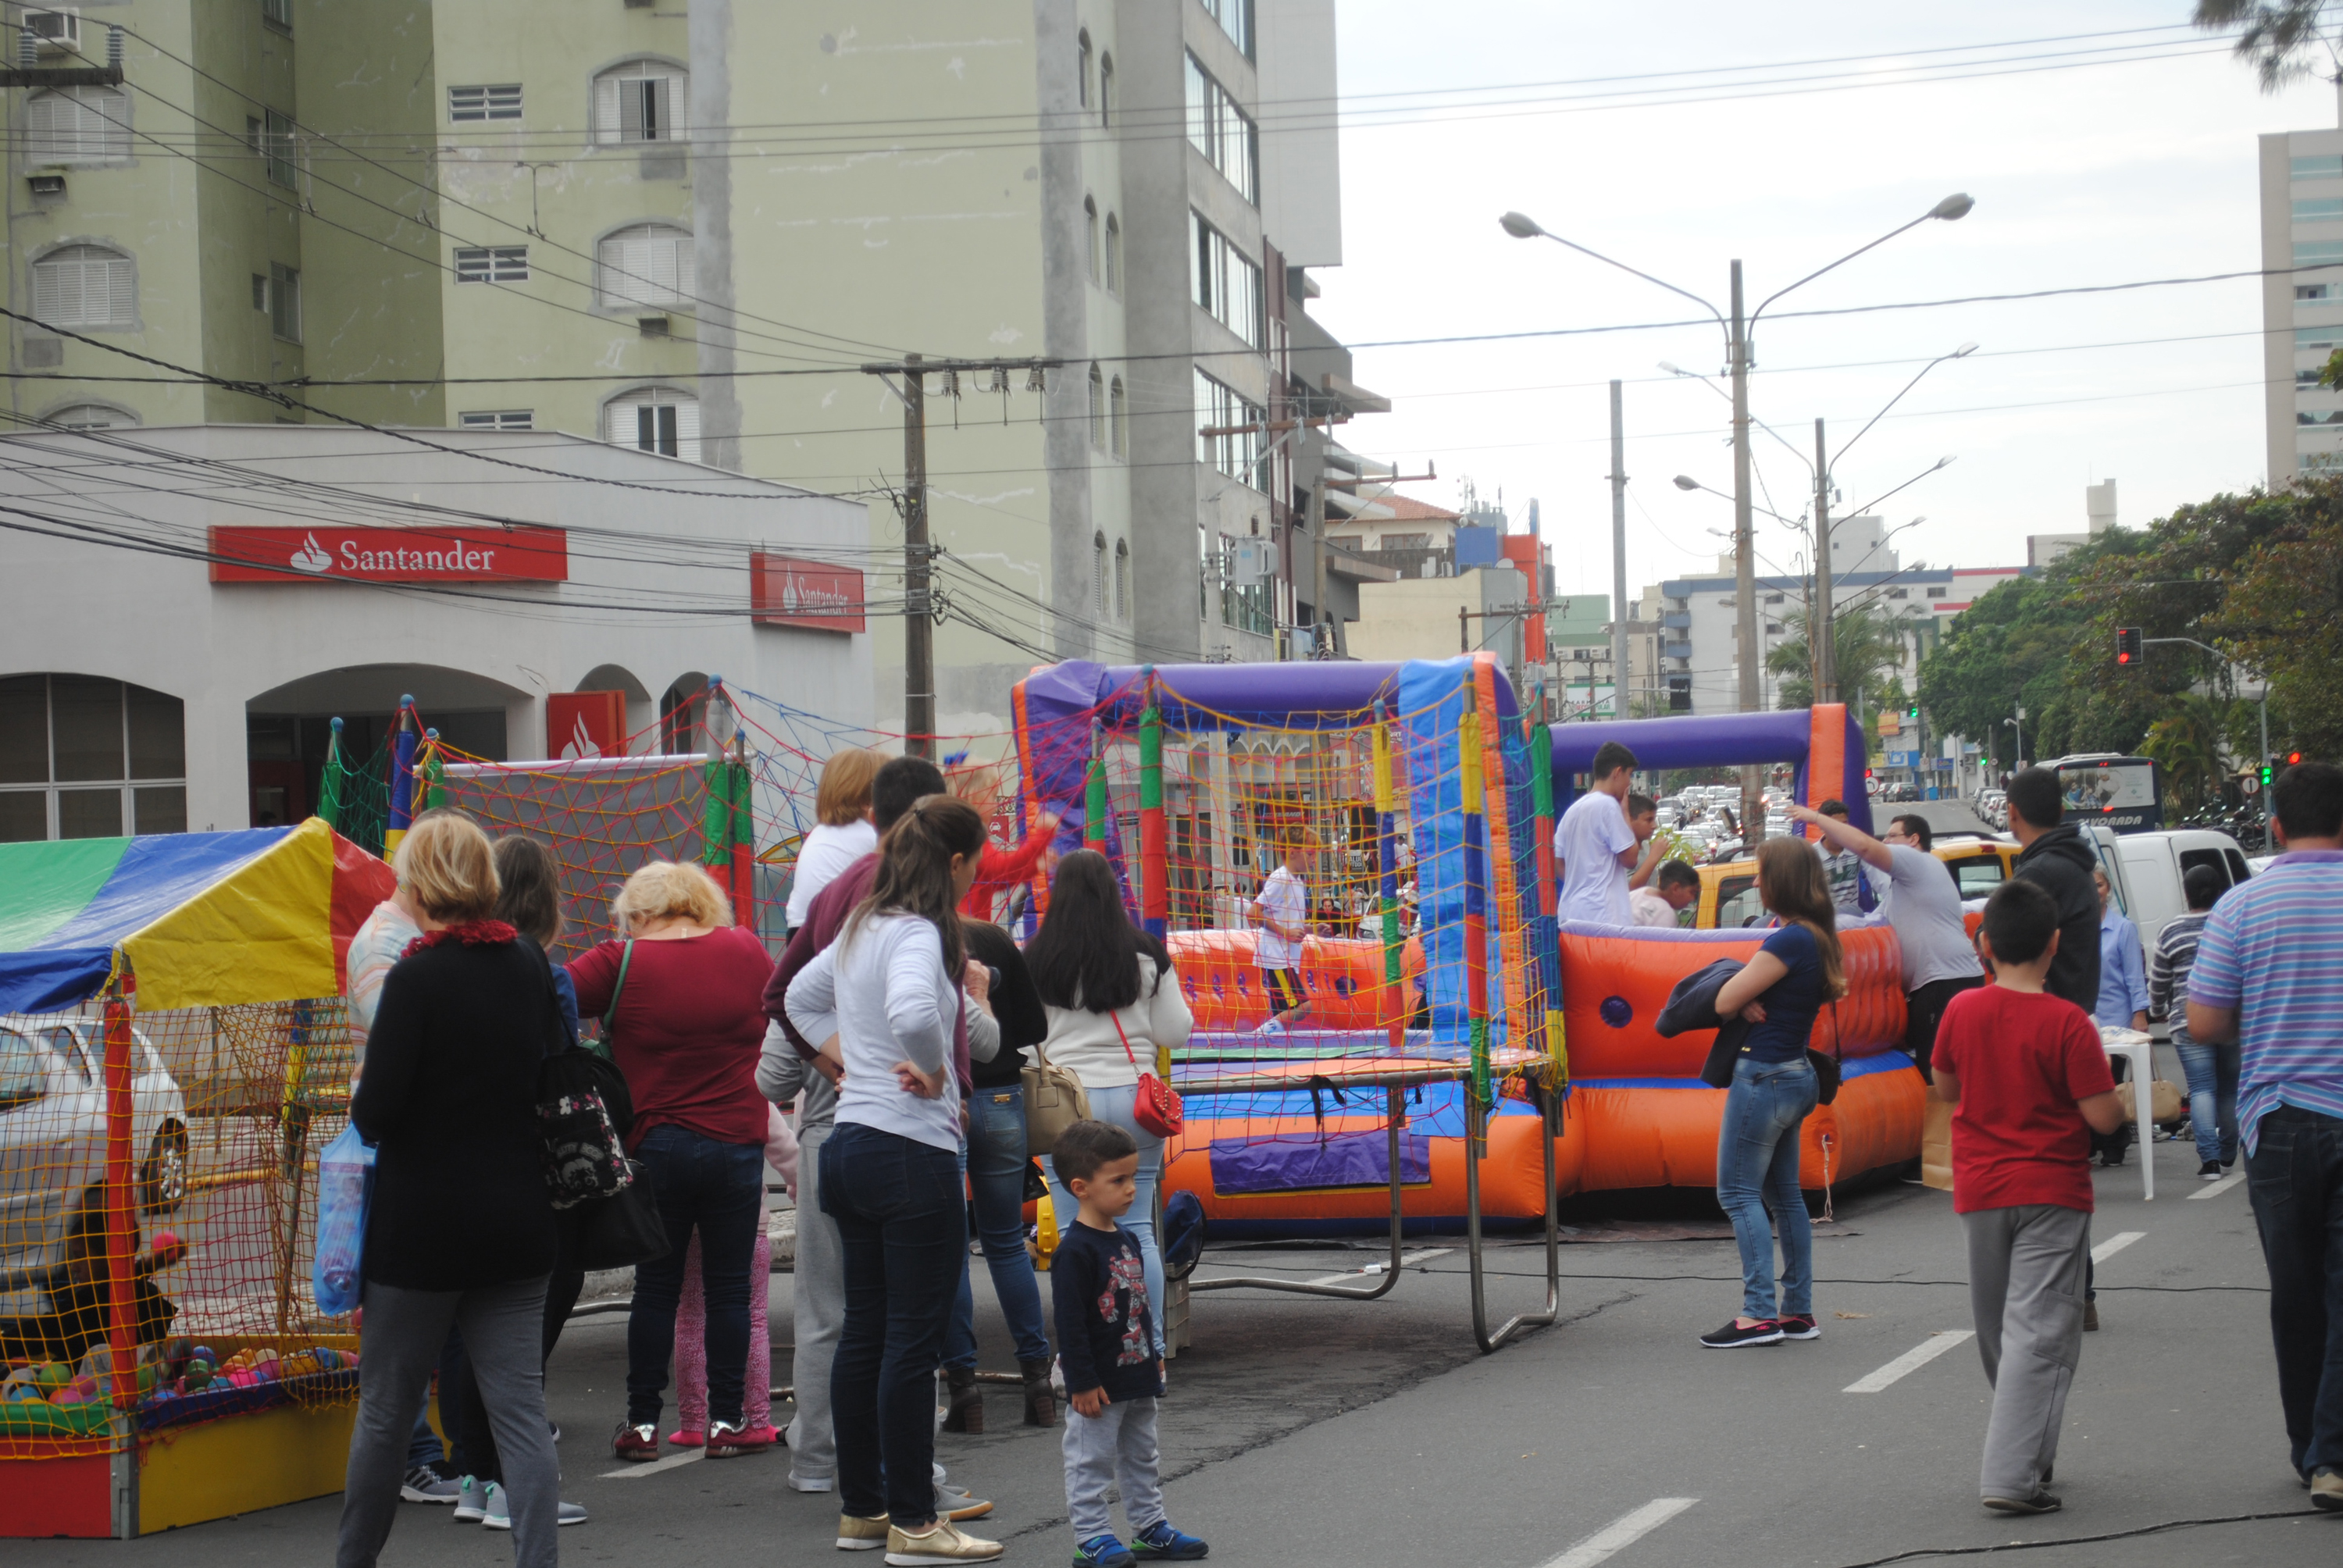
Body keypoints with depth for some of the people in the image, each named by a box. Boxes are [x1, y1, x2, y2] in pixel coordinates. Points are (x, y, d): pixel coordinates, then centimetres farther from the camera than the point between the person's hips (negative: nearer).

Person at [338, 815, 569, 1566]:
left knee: (387, 1407, 11)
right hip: (518, 1221, 5)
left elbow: (375, 1111, -17)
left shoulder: (418, 977, -16)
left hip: (422, 1228, -4)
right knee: (520, 1409, 2)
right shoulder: (530, 967, 2)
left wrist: (364, 1109, 3)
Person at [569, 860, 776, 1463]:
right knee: (728, 1287, 7)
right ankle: (726, 1420, 10)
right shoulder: (747, 951, 2)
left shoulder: (622, 962, -7)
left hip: (656, 1145, -1)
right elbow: (777, 1014, 18)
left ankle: (642, 1424, 11)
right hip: (737, 1143, 1)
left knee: (656, 1288, 7)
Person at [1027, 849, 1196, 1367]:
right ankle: (1148, 1350, 9)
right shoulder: (1147, 955, 0)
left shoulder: (1036, 959, -4)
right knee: (1137, 1230, 8)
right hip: (1135, 1098, 2)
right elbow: (1176, 1033, 5)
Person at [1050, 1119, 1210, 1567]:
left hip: (1137, 1378, 9)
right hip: (1098, 1386, -9)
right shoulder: (1075, 1249, -19)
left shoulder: (1126, 1240, 9)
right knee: (1091, 1462, 0)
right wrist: (1082, 1383, -21)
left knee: (1140, 1458, 18)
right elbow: (1070, 1323, -20)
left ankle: (1150, 1529, 27)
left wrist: (1154, 1355, 21)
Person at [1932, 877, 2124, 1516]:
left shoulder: (1962, 1011, -2)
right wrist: (2120, 1098, 7)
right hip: (2051, 1192, -4)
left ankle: (2026, 1449, 32)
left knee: (1997, 1329, 18)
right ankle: (2012, 1475, -14)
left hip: (1979, 1192, 4)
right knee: (2039, 1332, -5)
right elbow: (2102, 1115, -14)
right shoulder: (2067, 1022, -14)